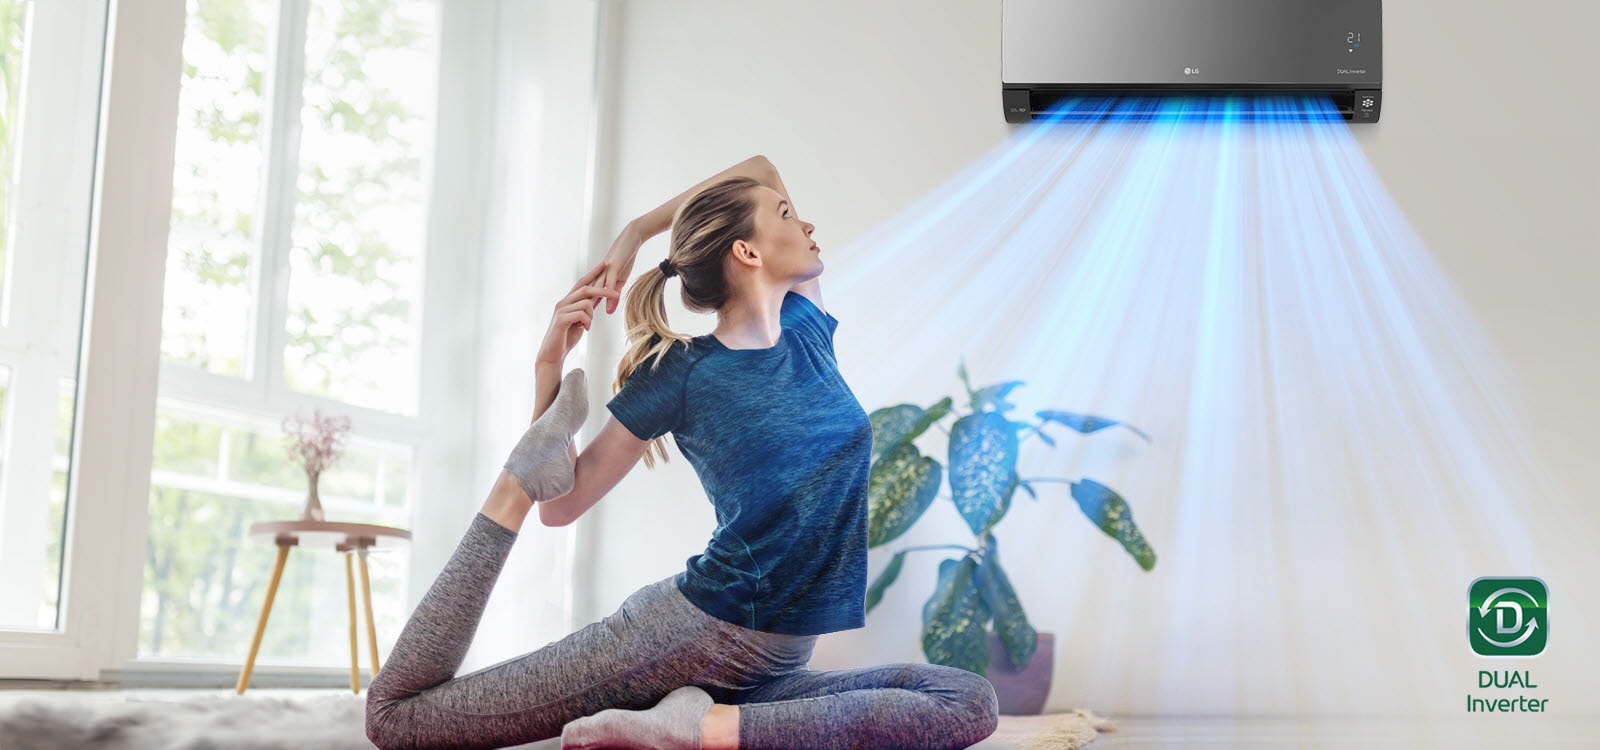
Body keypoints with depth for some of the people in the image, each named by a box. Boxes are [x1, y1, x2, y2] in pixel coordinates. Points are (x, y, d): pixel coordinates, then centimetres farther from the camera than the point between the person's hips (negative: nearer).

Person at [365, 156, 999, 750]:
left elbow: (762, 169, 18)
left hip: (769, 671, 6)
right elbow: (559, 506, -1)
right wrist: (549, 367, -11)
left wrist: (637, 231, 11)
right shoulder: (682, 374, -6)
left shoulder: (806, 328, 8)